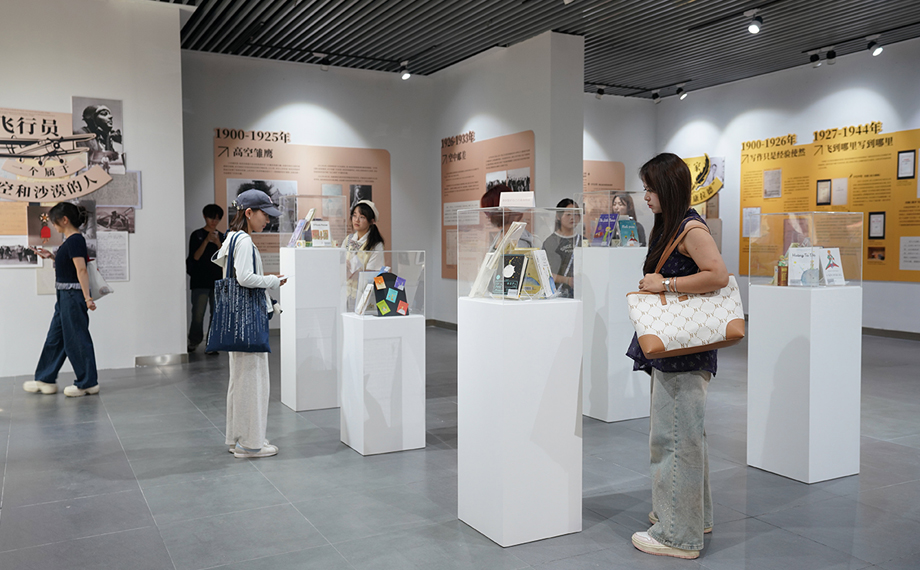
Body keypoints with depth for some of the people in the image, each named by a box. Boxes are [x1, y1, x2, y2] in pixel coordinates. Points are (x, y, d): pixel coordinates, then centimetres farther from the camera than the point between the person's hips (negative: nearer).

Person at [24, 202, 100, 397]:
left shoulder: (75, 240, -17)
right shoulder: (70, 240, 13)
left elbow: (81, 270, -25)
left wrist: (87, 297, -29)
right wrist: (52, 256, 14)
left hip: (73, 295, -11)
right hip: (65, 296, 11)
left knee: (77, 339, -2)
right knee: (55, 337, 16)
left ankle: (88, 383, 7)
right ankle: (46, 380, 27)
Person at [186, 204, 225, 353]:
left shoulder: (221, 237, 11)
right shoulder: (197, 235, 3)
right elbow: (195, 257, -7)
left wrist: (218, 244, -12)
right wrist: (206, 241, -15)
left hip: (217, 281, 3)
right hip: (200, 281, -3)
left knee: (217, 314, 0)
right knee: (198, 314, -3)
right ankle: (194, 341, 18)